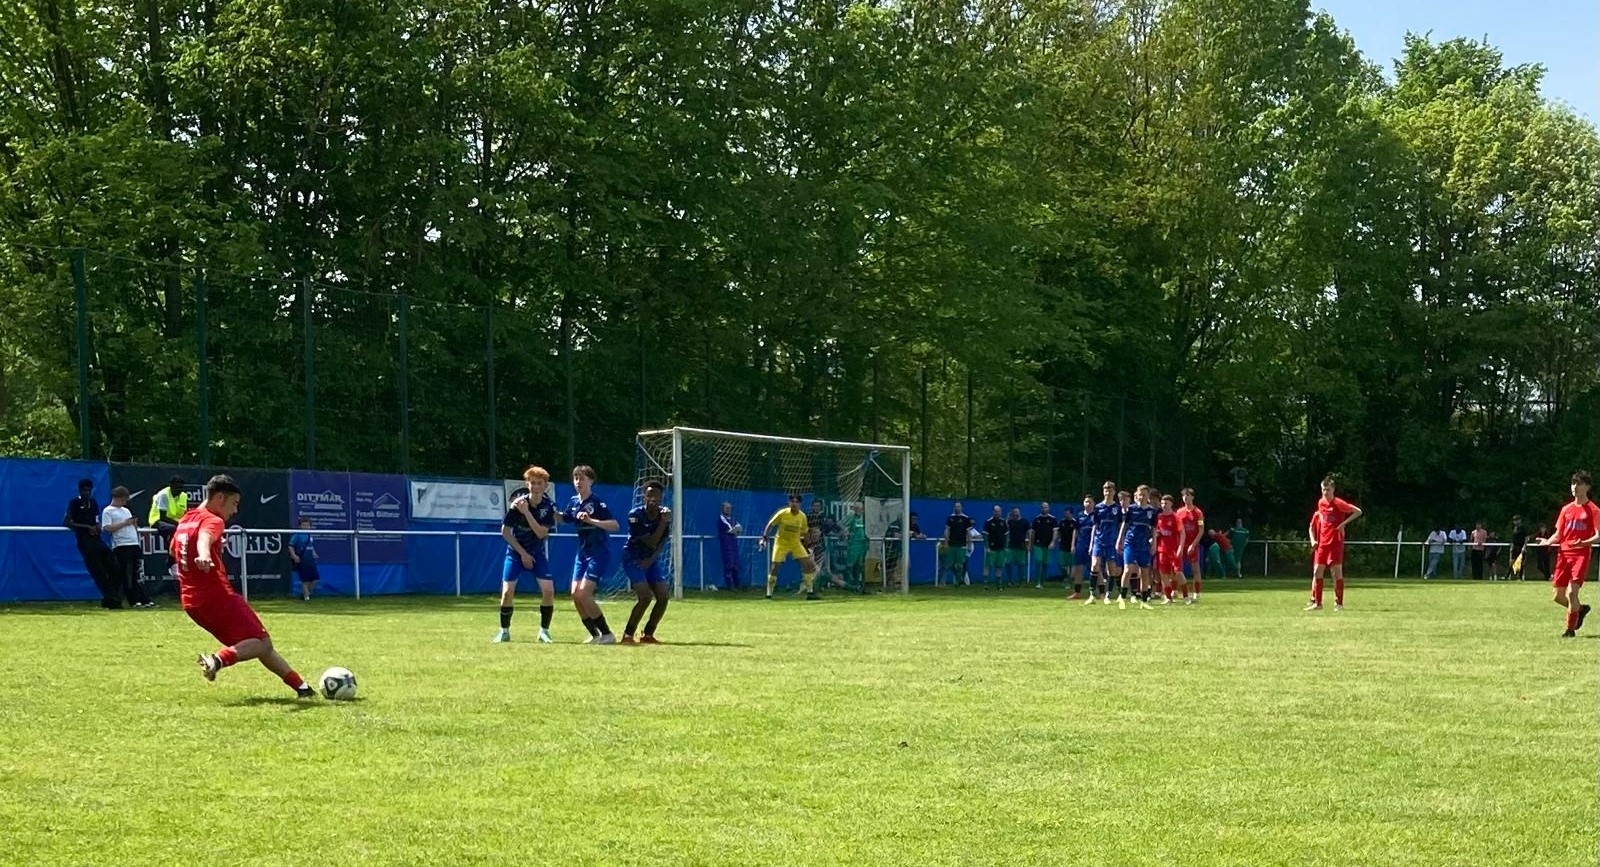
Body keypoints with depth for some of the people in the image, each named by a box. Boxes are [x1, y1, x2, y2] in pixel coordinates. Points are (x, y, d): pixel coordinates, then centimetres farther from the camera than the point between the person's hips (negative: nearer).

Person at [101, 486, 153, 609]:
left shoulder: (126, 510, 24)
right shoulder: (108, 511, 0)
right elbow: (107, 528, -12)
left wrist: (134, 523, 3)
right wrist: (124, 523, -13)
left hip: (134, 544, 7)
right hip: (121, 546, -7)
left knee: (137, 575, 6)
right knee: (127, 575, -6)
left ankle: (144, 600, 5)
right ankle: (134, 601, -4)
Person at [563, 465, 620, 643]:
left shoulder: (598, 503, -15)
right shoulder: (574, 502, 7)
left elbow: (615, 526, -27)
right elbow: (563, 518, 27)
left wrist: (591, 521, -36)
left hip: (599, 554, -8)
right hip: (582, 553, 8)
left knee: (583, 594, -16)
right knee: (575, 595, 2)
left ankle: (607, 634, -6)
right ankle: (595, 635, 15)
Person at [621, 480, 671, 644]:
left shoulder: (665, 513, -4)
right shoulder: (635, 515, -21)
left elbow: (660, 544, -1)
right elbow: (651, 543, -24)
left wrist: (651, 560, -17)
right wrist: (663, 522, -30)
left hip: (651, 561, 6)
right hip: (633, 559, -6)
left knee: (663, 597, -4)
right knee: (645, 596, -21)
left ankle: (648, 635, 11)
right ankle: (627, 635, -10)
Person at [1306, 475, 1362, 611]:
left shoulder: (1338, 503, -9)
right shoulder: (1320, 503, 9)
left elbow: (1358, 512, -11)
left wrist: (1344, 523, -16)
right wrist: (1313, 540, 12)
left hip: (1336, 543, -6)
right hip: (1322, 543, 6)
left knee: (1337, 572, -4)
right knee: (1317, 572, 3)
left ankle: (1338, 603, 2)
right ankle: (1316, 602, 10)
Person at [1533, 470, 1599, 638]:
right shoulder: (1566, 509, 15)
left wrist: (1583, 542, -26)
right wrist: (1548, 541, -4)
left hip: (1581, 555, -5)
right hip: (1564, 554, 6)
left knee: (1571, 592, -18)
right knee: (1557, 596, 3)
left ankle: (1570, 629, -4)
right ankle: (1580, 609, 32)